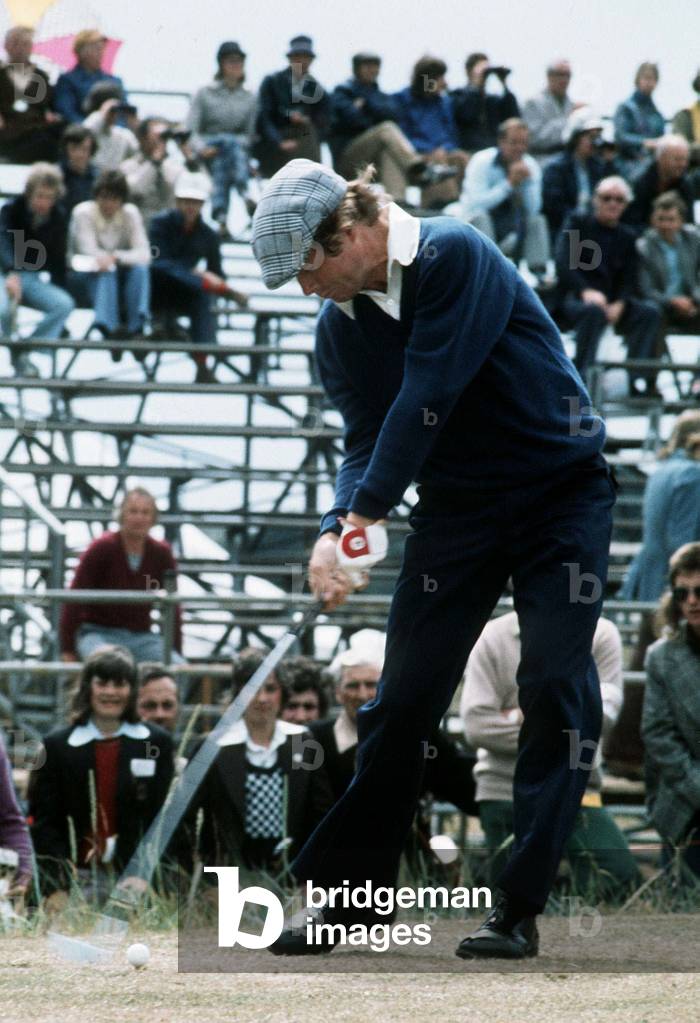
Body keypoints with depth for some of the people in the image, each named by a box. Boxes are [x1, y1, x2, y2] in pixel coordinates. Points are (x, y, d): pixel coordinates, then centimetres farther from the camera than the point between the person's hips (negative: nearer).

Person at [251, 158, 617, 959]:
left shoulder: (453, 256, -20)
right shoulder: (339, 328, 2)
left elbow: (426, 401, -24)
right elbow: (366, 442, 1)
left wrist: (363, 516, -23)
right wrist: (333, 532, -19)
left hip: (560, 494, -6)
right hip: (455, 507, 6)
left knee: (555, 694, -12)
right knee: (401, 701, 1)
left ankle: (519, 908, -10)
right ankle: (349, 888, 7)